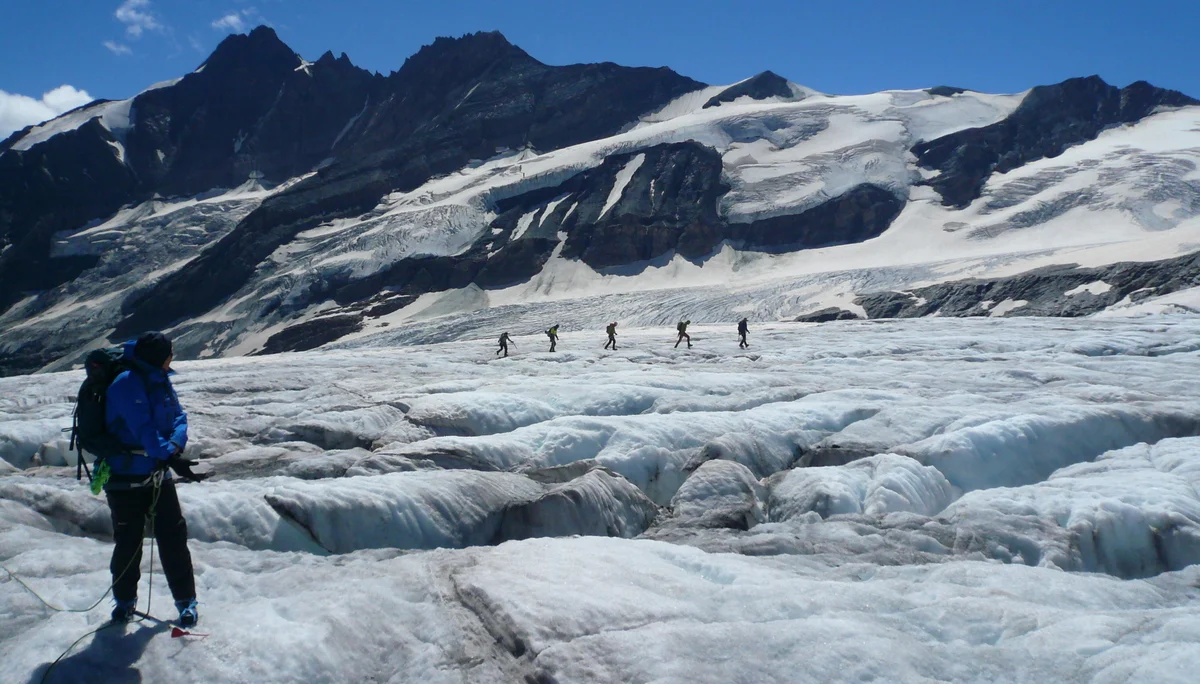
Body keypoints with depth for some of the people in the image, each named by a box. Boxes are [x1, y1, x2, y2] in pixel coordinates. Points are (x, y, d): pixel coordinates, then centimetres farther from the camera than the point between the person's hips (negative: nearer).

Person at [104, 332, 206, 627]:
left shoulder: (161, 380, 3)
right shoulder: (127, 384, -20)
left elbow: (179, 418, 0)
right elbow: (143, 429, -28)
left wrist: (173, 446, -20)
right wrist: (171, 457, -34)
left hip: (159, 475, 6)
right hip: (126, 478, -6)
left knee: (174, 538, 5)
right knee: (128, 542, 8)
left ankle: (186, 600, 14)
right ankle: (125, 599, 29)